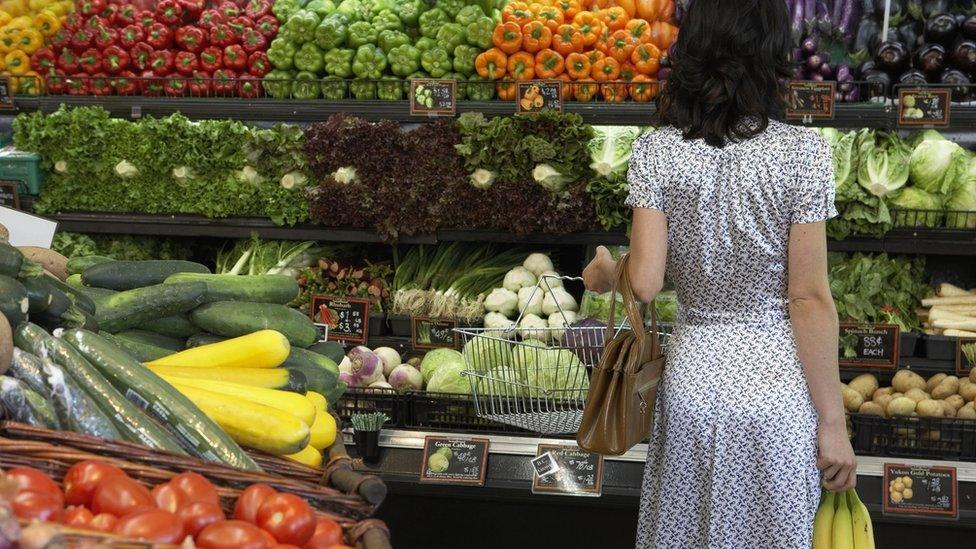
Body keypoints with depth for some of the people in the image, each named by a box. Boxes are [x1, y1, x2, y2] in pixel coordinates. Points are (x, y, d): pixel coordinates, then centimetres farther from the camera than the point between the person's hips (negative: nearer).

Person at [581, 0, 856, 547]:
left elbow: (644, 283, -9)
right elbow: (810, 299, -12)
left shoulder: (655, 152, -6)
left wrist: (603, 273, 14)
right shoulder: (802, 152, -12)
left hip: (693, 380, 2)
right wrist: (833, 422, -5)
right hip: (777, 384, -2)